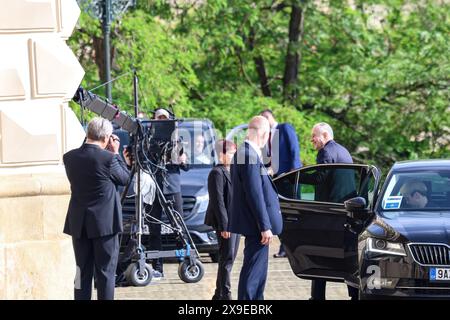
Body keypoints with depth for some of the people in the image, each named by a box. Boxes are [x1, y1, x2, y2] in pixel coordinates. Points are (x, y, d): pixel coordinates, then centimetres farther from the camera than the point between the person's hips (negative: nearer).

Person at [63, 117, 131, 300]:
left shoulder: (69, 158, -2)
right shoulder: (108, 158, -15)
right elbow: (124, 178, 0)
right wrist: (116, 153, 7)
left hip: (79, 223, 4)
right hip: (104, 222, -4)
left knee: (82, 271, 10)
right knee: (106, 271, 4)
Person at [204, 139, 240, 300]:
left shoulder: (229, 172, 17)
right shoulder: (217, 173, -13)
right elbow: (218, 201, -18)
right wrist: (224, 226, -22)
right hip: (225, 223, -10)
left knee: (229, 259, 12)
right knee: (227, 258, -9)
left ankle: (219, 295, 19)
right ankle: (224, 295, -7)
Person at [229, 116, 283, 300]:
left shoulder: (245, 152, 12)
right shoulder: (250, 155, -20)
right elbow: (255, 195, -22)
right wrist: (265, 226, -21)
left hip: (254, 225, 11)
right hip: (256, 224, -11)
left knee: (257, 267, 19)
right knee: (254, 269, -7)